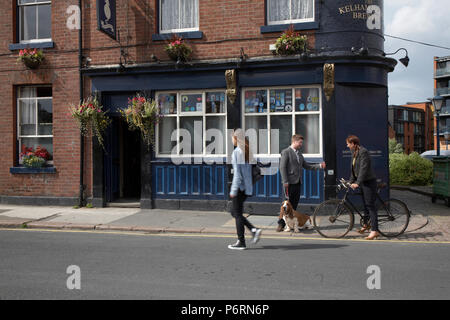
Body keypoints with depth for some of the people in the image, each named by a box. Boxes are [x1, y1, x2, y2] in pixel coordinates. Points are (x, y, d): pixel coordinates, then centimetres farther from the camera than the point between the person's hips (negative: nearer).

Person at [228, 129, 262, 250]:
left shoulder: (237, 152, -14)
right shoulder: (248, 151, 10)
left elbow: (237, 173, -17)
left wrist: (233, 190, -14)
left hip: (240, 186, -8)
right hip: (247, 187, 8)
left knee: (237, 214, 2)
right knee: (234, 212, 17)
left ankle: (241, 242, 7)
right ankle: (254, 230, 7)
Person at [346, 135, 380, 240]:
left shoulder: (363, 152, -18)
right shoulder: (354, 152, 11)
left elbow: (363, 169, -25)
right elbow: (353, 169, 17)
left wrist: (357, 183, -29)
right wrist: (351, 181, 14)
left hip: (369, 182, -9)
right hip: (363, 182, 9)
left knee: (370, 205, -11)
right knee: (365, 204, 19)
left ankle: (374, 230, -12)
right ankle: (366, 225, 35)